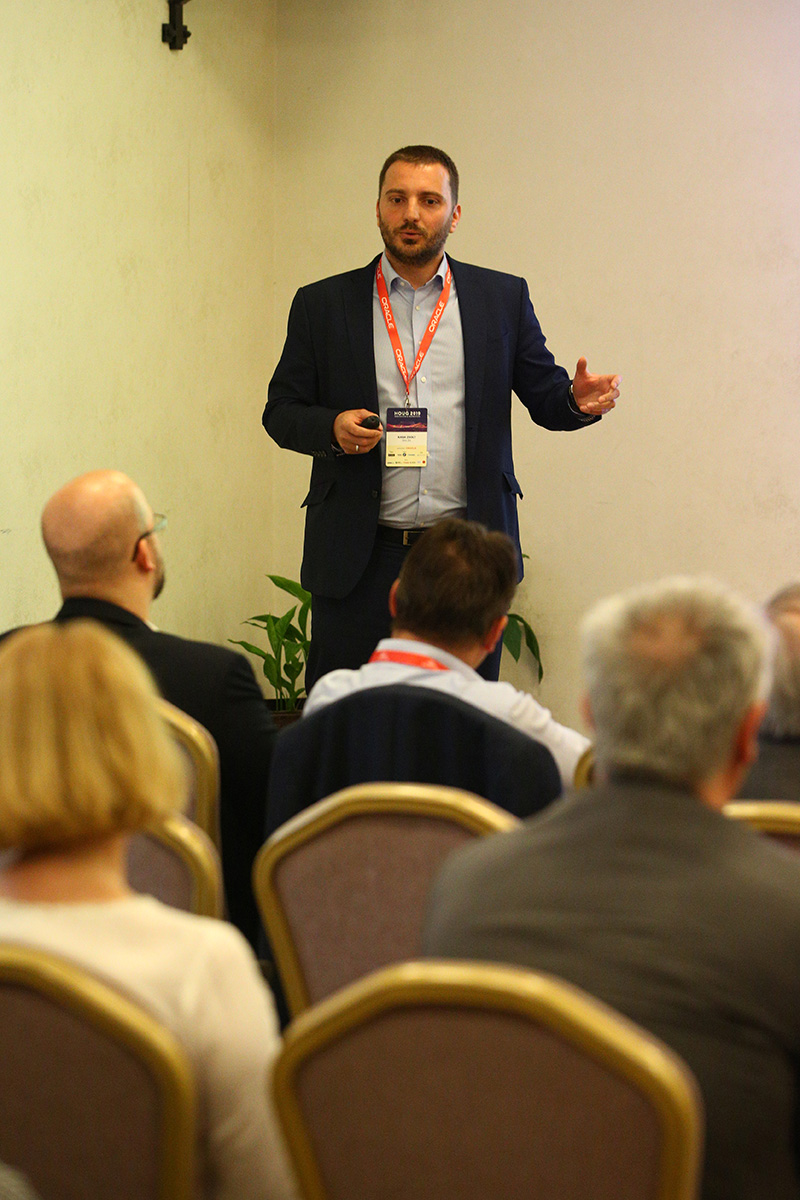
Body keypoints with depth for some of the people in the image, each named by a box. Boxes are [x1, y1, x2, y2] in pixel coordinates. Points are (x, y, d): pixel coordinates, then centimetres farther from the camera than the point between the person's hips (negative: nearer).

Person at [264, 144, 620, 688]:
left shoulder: (503, 298, 9)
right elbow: (281, 411, 9)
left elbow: (543, 394, 10)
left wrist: (578, 399, -13)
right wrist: (332, 427, -12)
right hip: (361, 557, 0)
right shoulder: (323, 304, 7)